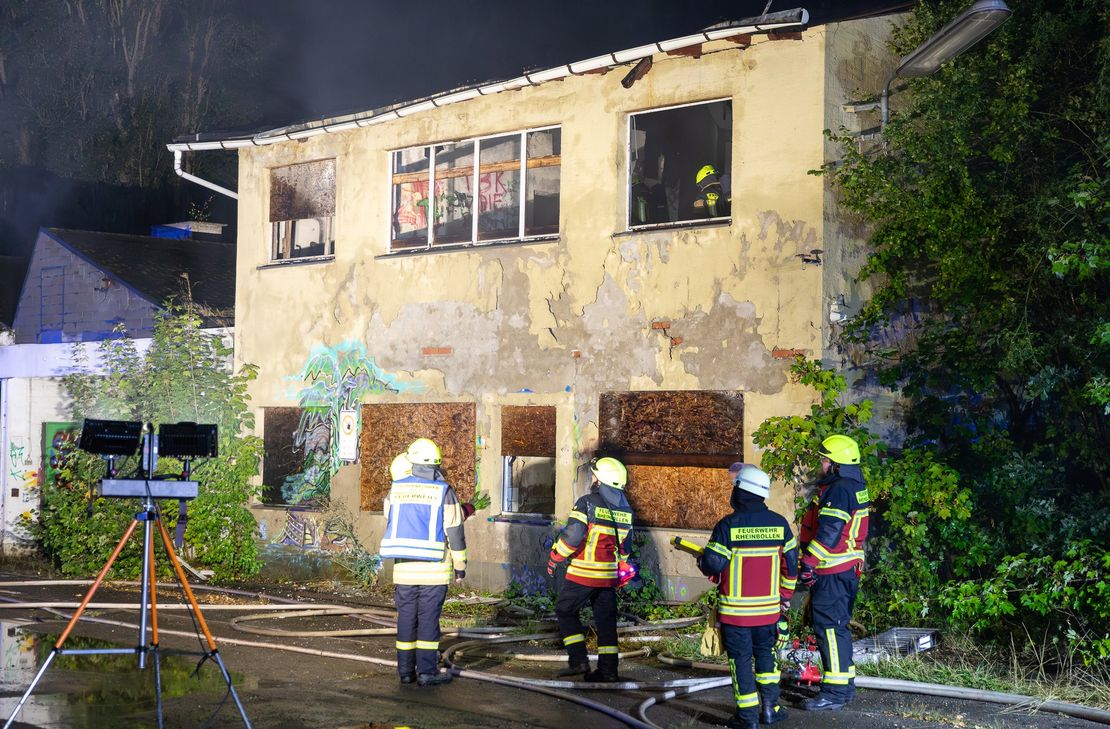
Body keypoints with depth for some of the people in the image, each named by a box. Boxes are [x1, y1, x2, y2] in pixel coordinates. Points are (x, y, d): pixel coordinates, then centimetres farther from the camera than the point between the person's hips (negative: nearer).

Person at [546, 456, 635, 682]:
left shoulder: (588, 503, -12)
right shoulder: (625, 509, 8)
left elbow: (572, 536, -17)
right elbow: (626, 543, 16)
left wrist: (554, 557, -5)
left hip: (583, 573, -6)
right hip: (609, 575, 6)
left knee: (565, 611, 9)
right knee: (606, 619, 11)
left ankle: (578, 659, 1)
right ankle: (608, 670, 9)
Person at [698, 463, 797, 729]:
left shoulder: (728, 525, -15)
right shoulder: (779, 524, -1)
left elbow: (712, 565, -15)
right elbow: (791, 564, 6)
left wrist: (702, 561, 9)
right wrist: (785, 596, 18)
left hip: (735, 610, -4)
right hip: (769, 608, 4)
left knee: (741, 659, 5)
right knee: (765, 654, 20)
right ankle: (770, 707, 19)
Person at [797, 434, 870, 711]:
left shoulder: (839, 490, -17)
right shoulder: (854, 488, 17)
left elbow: (828, 532, -24)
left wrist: (809, 561, -22)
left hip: (833, 573, -11)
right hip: (847, 569, 11)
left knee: (829, 628, -8)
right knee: (838, 627, 18)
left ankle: (835, 692, -6)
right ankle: (845, 684, 26)